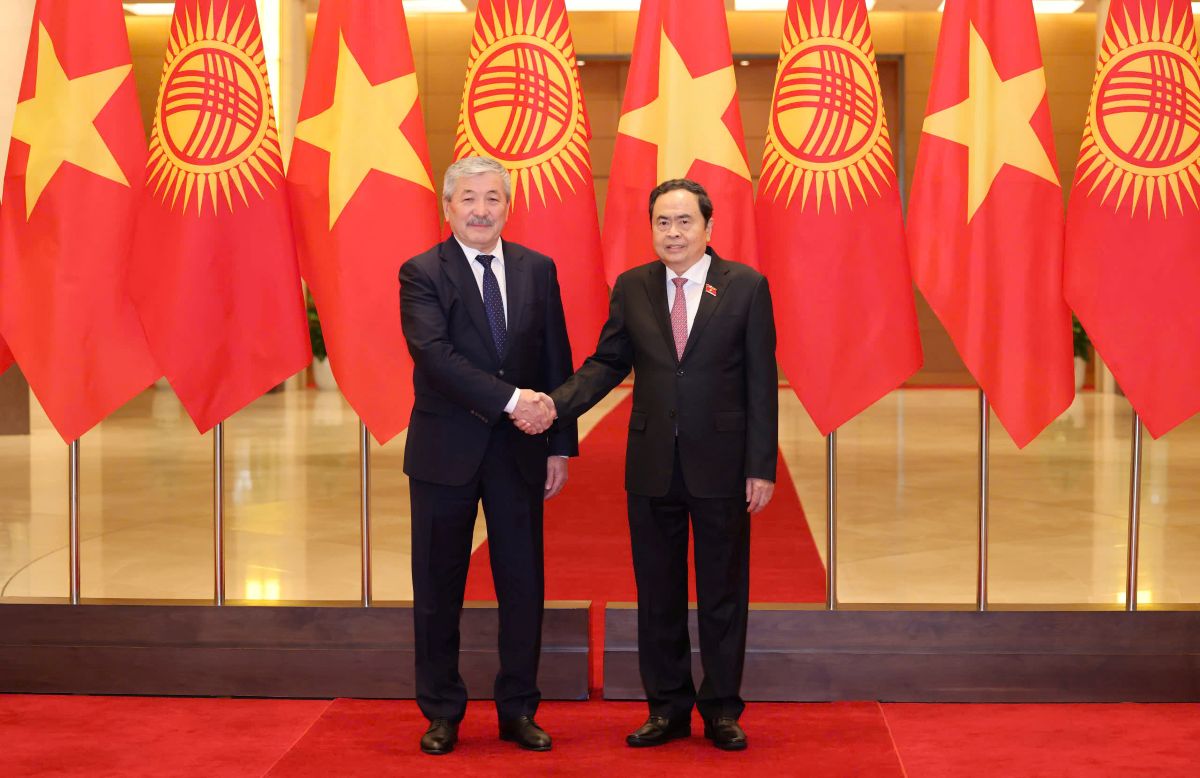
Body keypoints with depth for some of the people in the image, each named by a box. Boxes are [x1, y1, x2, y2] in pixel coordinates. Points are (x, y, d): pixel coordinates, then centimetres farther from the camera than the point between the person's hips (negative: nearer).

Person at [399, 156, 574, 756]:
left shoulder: (537, 269, 6)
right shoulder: (422, 273, -4)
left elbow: (557, 362, 6)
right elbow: (434, 354, -18)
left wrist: (559, 446, 2)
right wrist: (509, 399, -26)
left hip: (519, 452, 3)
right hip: (445, 452, -2)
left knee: (523, 584, 7)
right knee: (438, 588, 7)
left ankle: (518, 710, 21)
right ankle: (442, 713, 21)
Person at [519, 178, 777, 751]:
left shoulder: (746, 286, -2)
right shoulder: (631, 288, 6)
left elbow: (761, 380, -3)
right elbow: (608, 363, 7)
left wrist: (762, 467, -7)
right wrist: (556, 405, -11)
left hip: (720, 465, -2)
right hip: (652, 465, 2)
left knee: (723, 593, 7)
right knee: (657, 593, 10)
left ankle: (721, 710, 21)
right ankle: (667, 708, 23)